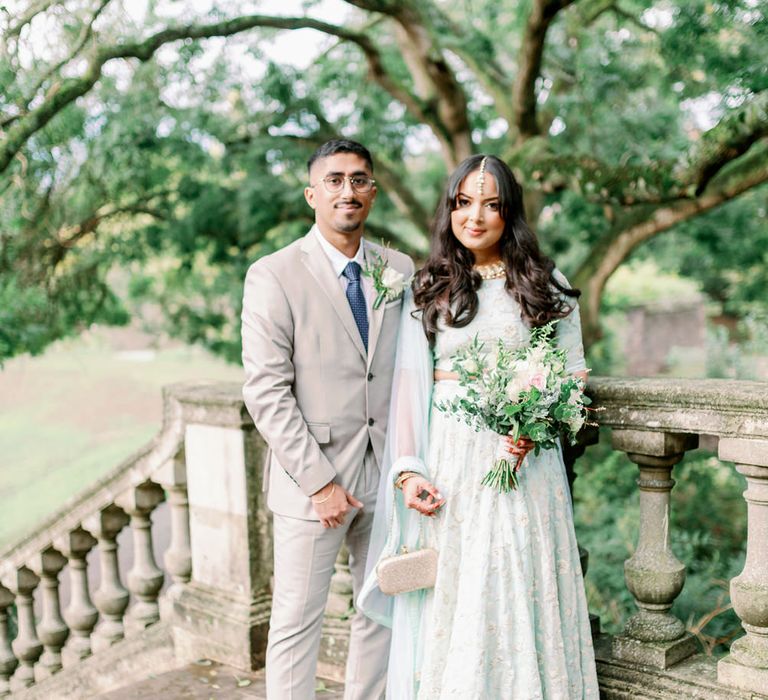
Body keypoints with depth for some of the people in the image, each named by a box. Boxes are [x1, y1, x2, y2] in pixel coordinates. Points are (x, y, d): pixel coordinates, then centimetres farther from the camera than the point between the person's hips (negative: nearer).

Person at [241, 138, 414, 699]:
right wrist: (319, 481, -15)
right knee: (297, 622, 5)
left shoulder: (400, 270, 7)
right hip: (314, 475, -4)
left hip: (388, 471, 5)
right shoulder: (273, 275, -7)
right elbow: (267, 392, -11)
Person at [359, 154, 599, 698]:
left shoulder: (546, 284, 7)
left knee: (518, 598, 4)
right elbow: (409, 381, 3)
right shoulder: (427, 289, 9)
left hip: (521, 456, 0)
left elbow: (574, 373, 7)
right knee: (445, 607, 4)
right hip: (446, 459, 1)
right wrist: (407, 469, -8)